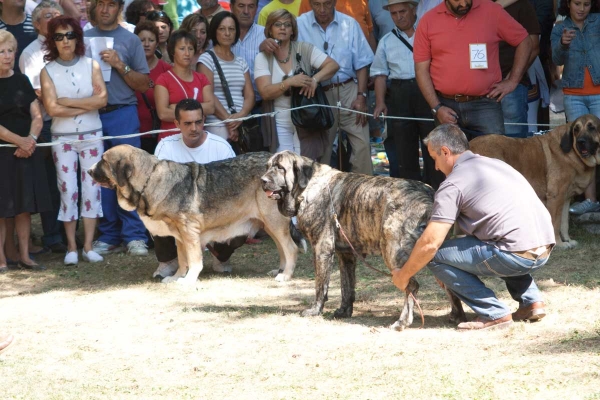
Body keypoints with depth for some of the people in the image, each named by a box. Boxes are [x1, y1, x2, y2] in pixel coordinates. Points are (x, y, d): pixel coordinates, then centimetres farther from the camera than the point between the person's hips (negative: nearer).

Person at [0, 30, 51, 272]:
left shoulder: (21, 81, 10)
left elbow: (37, 116, 9)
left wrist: (32, 138, -9)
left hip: (26, 151, 5)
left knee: (25, 205, 6)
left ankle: (24, 256, 12)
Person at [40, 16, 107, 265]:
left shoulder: (91, 66, 2)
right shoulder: (48, 71, -1)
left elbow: (102, 99, -9)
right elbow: (52, 108, -12)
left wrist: (68, 102, -11)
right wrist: (86, 106, -10)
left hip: (92, 136, 1)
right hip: (63, 138, -1)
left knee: (91, 189, 0)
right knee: (68, 190, -3)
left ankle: (88, 246, 3)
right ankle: (71, 247, 3)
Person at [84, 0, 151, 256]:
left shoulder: (130, 40, 7)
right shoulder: (84, 38, 13)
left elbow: (144, 84, 4)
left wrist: (120, 66, -9)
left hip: (123, 113, -2)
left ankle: (134, 235, -4)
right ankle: (108, 236, 9)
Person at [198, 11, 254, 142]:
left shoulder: (241, 63, 17)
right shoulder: (207, 59, 0)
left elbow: (249, 95, 11)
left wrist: (241, 115, -9)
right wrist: (228, 119, -14)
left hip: (243, 125, 5)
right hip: (217, 126, -5)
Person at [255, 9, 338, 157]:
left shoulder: (305, 49, 2)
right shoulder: (262, 58, 1)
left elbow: (333, 65, -3)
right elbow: (265, 92, -9)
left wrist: (315, 79, -20)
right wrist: (289, 82, -25)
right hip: (280, 124, 0)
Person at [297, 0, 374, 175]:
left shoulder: (349, 24, 2)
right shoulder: (300, 25, -1)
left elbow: (361, 64, 5)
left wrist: (361, 96, -2)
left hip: (348, 91, 1)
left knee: (362, 144, -6)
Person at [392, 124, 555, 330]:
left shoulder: (453, 184, -3)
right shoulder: (496, 163, 22)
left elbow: (430, 243, -8)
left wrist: (403, 276, 9)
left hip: (519, 255, -8)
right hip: (545, 249, 8)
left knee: (435, 254, 1)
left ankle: (494, 314, -2)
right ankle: (531, 302, 22)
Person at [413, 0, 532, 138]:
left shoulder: (492, 11, -1)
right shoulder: (428, 21, 1)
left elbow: (524, 41, 8)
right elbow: (421, 69, 3)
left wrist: (513, 81, 2)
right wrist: (436, 107, -6)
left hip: (485, 105, -1)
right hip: (446, 107, 1)